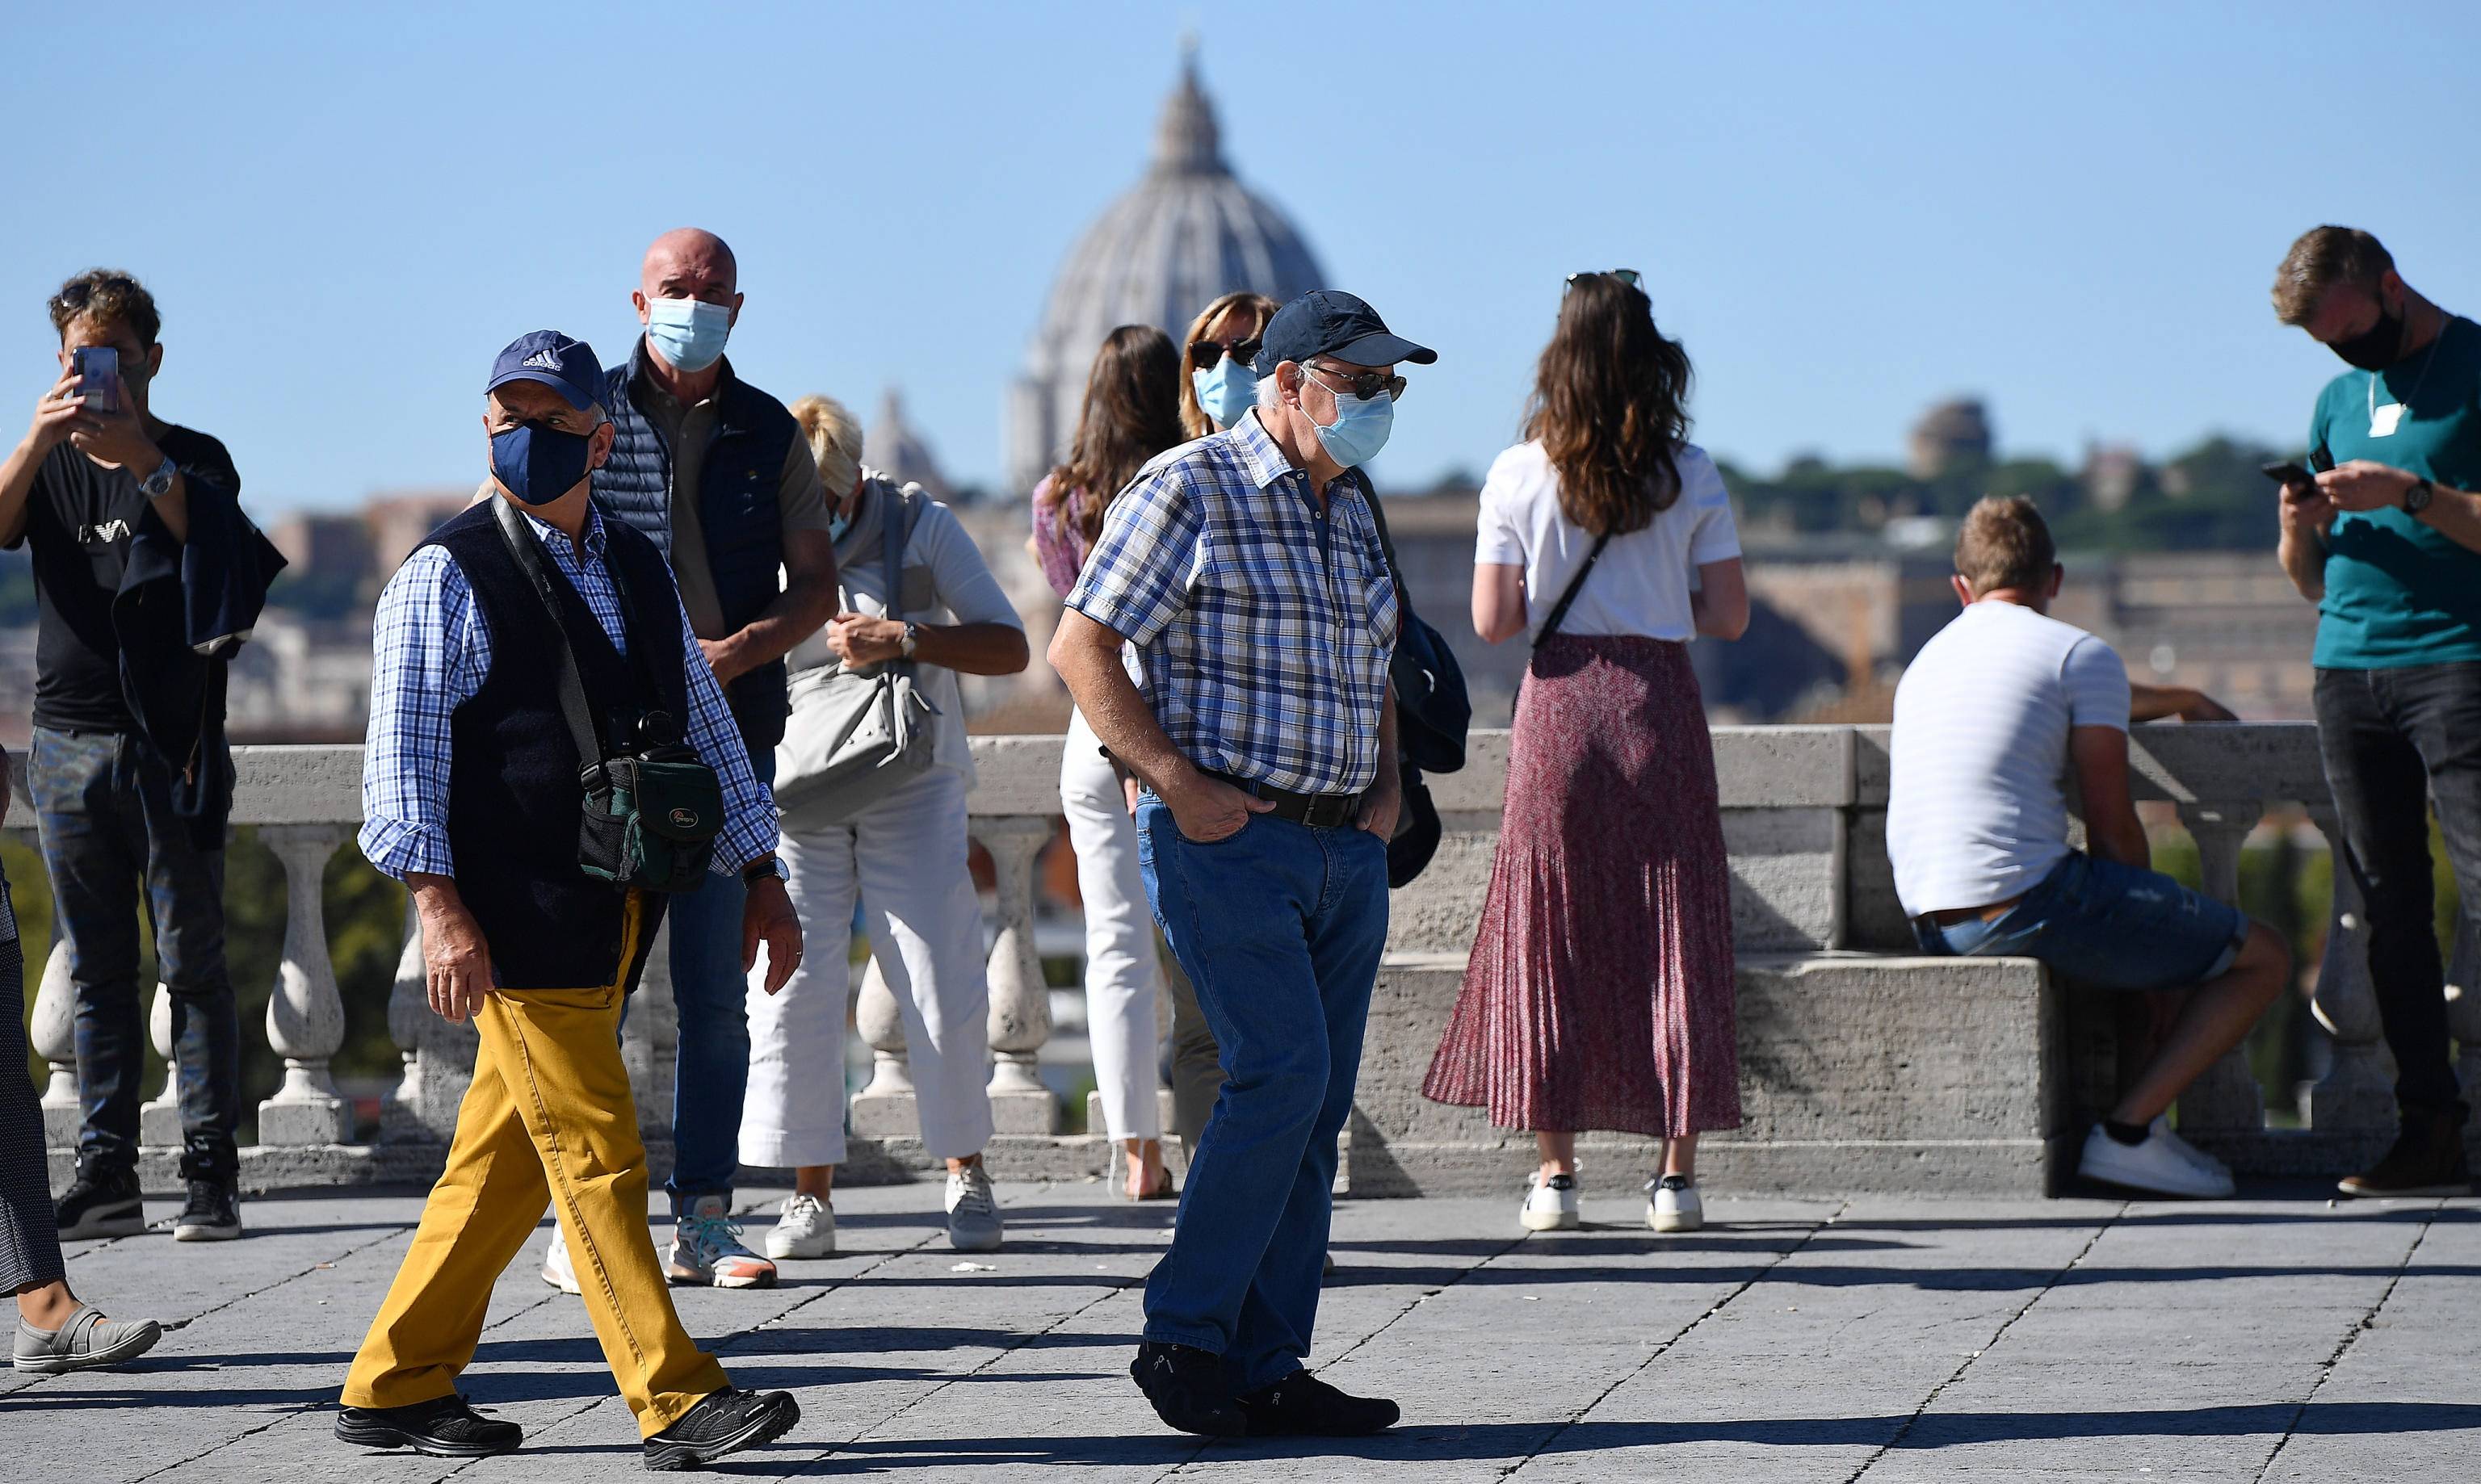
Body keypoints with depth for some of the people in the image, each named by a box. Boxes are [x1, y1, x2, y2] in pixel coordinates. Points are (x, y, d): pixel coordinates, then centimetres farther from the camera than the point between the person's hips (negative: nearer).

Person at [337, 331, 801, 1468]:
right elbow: (404, 747, -10)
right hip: (517, 908, -7)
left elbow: (704, 725, 23)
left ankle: (397, 1386, 17)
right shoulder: (447, 577, -4)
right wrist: (437, 901, -20)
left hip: (613, 905, 7)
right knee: (593, 1150, -8)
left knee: (508, 1160, 9)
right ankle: (674, 1401, -8)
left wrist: (761, 876, 18)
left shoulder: (638, 572, 17)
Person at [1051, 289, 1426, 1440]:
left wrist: (1388, 784, 13)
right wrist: (1178, 782, -14)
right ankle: (1182, 1335, -7)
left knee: (1316, 1103, 4)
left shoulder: (1352, 510, 17)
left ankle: (1266, 1367, 8)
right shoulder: (1189, 490, -6)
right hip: (1229, 833, -7)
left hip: (1346, 848, 8)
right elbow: (1081, 646, -9)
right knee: (1281, 1069, -17)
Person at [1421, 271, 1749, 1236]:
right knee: (1673, 934, 4)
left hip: (1558, 707, 0)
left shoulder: (1519, 475, -2)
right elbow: (1729, 616, 0)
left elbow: (1493, 622, -5)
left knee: (1551, 935, 7)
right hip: (1661, 704, 0)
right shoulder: (1690, 475, -1)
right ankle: (1676, 1171, 3)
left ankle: (1554, 1172, 7)